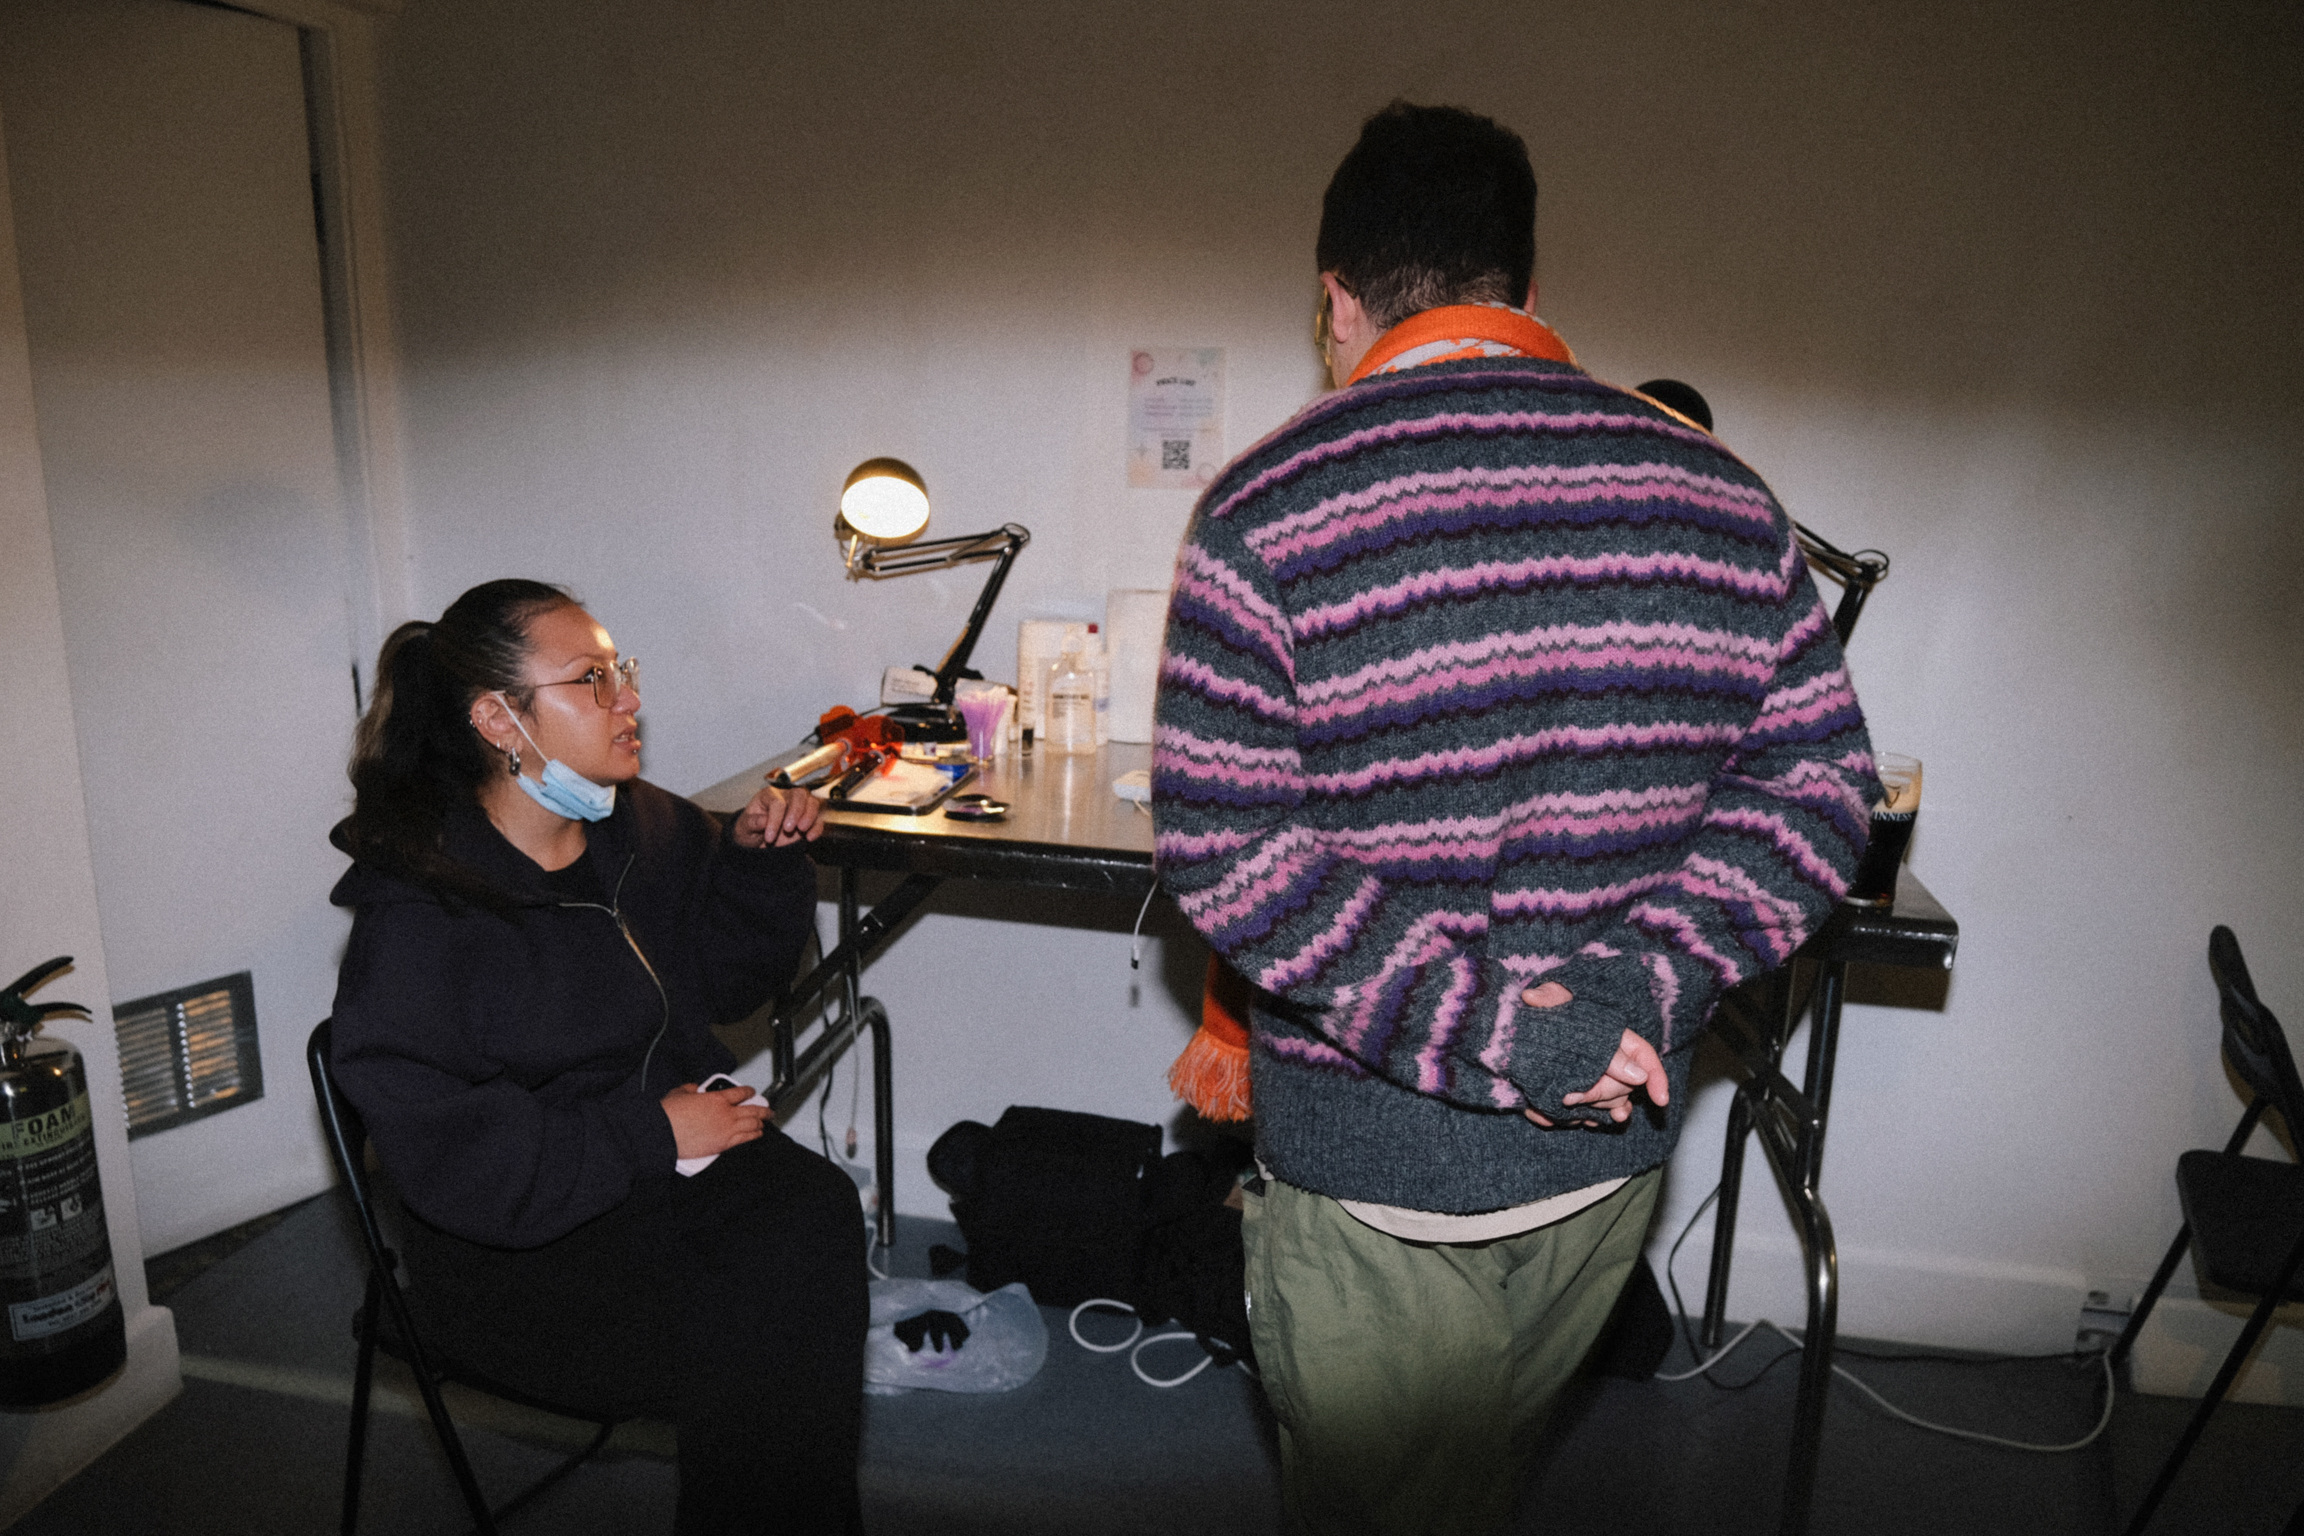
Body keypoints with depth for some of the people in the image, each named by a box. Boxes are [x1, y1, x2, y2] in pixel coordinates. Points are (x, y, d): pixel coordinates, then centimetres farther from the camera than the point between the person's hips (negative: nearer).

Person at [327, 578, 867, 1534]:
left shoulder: (644, 827, 5)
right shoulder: (415, 917, -14)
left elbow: (725, 980, 16)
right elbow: (446, 1156, -18)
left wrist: (760, 860, -1)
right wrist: (646, 1132, -19)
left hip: (684, 1152, 6)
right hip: (522, 1246, -5)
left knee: (814, 1215, -26)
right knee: (749, 1348, -27)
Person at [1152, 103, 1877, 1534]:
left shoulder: (1269, 508, -14)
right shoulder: (1721, 491, -1)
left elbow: (1223, 846, -20)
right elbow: (1817, 781, -2)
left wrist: (1470, 1031, -18)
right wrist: (1641, 985, -10)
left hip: (1375, 1154, -4)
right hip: (1617, 1141, 5)